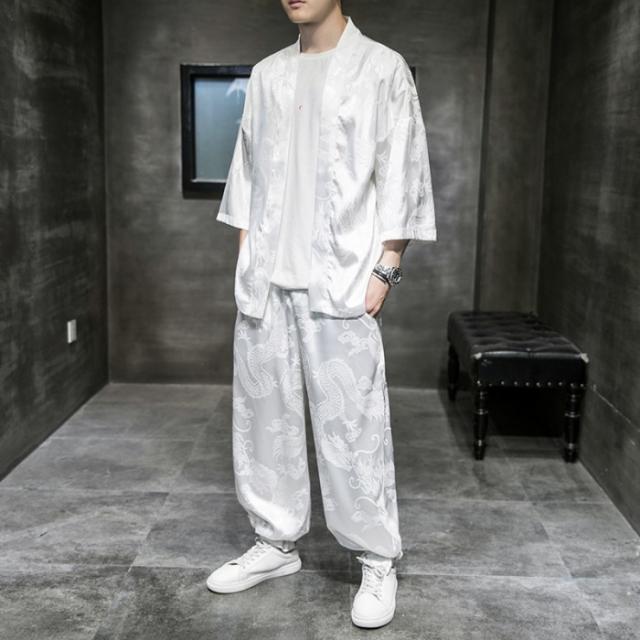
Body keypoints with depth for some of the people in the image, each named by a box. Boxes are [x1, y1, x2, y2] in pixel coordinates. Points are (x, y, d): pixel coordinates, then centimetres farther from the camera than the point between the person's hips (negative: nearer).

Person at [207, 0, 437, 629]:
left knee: (352, 424, -4)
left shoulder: (383, 68, 1)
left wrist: (386, 268, -10)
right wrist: (246, 261, 11)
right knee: (264, 414, 9)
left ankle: (378, 561, 12)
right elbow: (247, 171, 17)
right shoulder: (266, 74, 14)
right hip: (265, 279, 5)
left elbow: (401, 174, -3)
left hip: (342, 281, -5)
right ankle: (276, 543, 25)